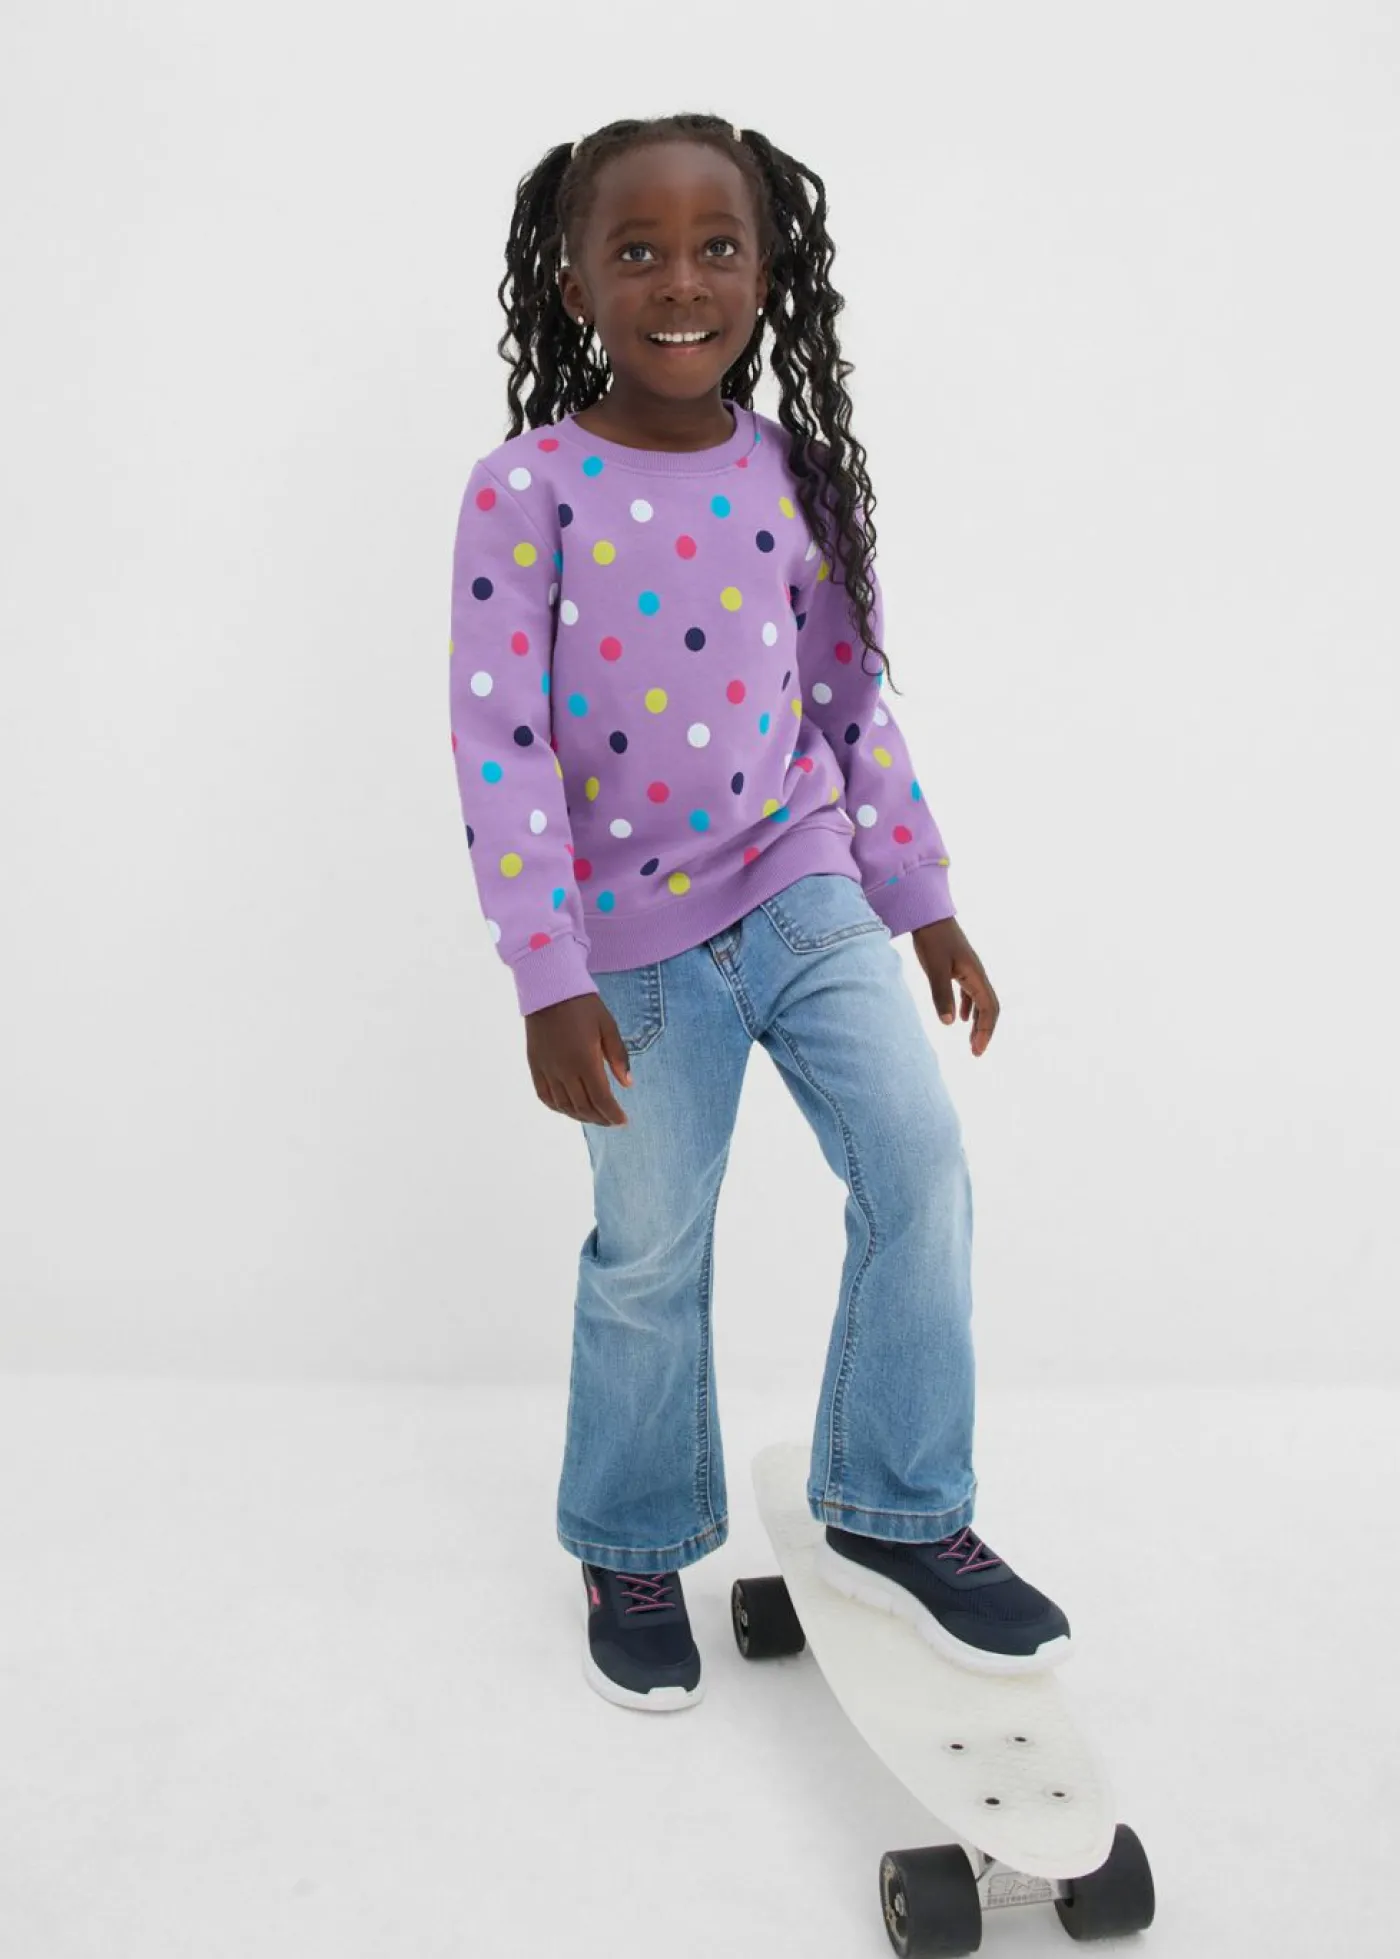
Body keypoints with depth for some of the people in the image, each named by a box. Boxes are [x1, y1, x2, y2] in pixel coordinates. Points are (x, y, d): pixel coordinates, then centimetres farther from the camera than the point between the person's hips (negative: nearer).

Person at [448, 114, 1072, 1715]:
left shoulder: (794, 474, 2)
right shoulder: (528, 489, -11)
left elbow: (854, 701, 9)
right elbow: (497, 740, -14)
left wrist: (923, 902, 9)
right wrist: (551, 983, -18)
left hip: (802, 885, 4)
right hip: (638, 934, -3)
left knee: (920, 1159, -9)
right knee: (647, 1253, 7)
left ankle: (895, 1517, 12)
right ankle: (632, 1553, 31)